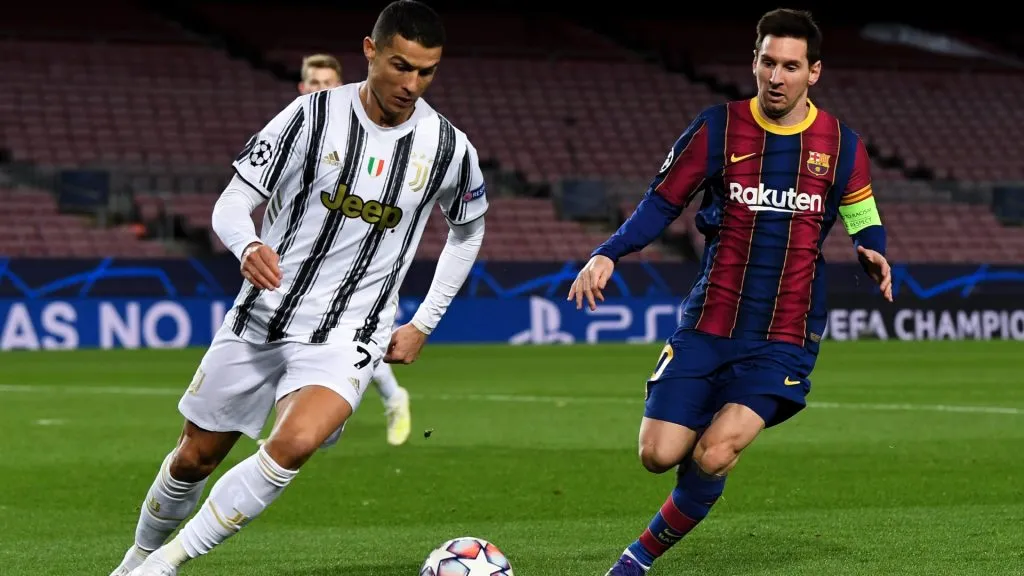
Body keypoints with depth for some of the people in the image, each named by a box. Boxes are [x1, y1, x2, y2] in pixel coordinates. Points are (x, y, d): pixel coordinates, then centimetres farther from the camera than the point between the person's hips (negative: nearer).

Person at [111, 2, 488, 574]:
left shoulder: (448, 148, -4)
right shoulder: (314, 115, -9)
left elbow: (469, 231, 17)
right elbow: (232, 204, -8)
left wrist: (424, 324, 11)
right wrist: (248, 246, -32)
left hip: (346, 334, -1)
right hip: (261, 317, 1)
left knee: (296, 442, -28)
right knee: (195, 457, 11)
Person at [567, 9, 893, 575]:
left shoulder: (841, 145, 1)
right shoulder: (718, 129, 0)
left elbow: (863, 222, 13)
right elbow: (662, 202, 5)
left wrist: (872, 254, -11)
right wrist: (606, 254, -11)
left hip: (784, 339, -1)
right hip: (708, 325, 1)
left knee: (713, 456, -19)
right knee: (658, 455, -7)